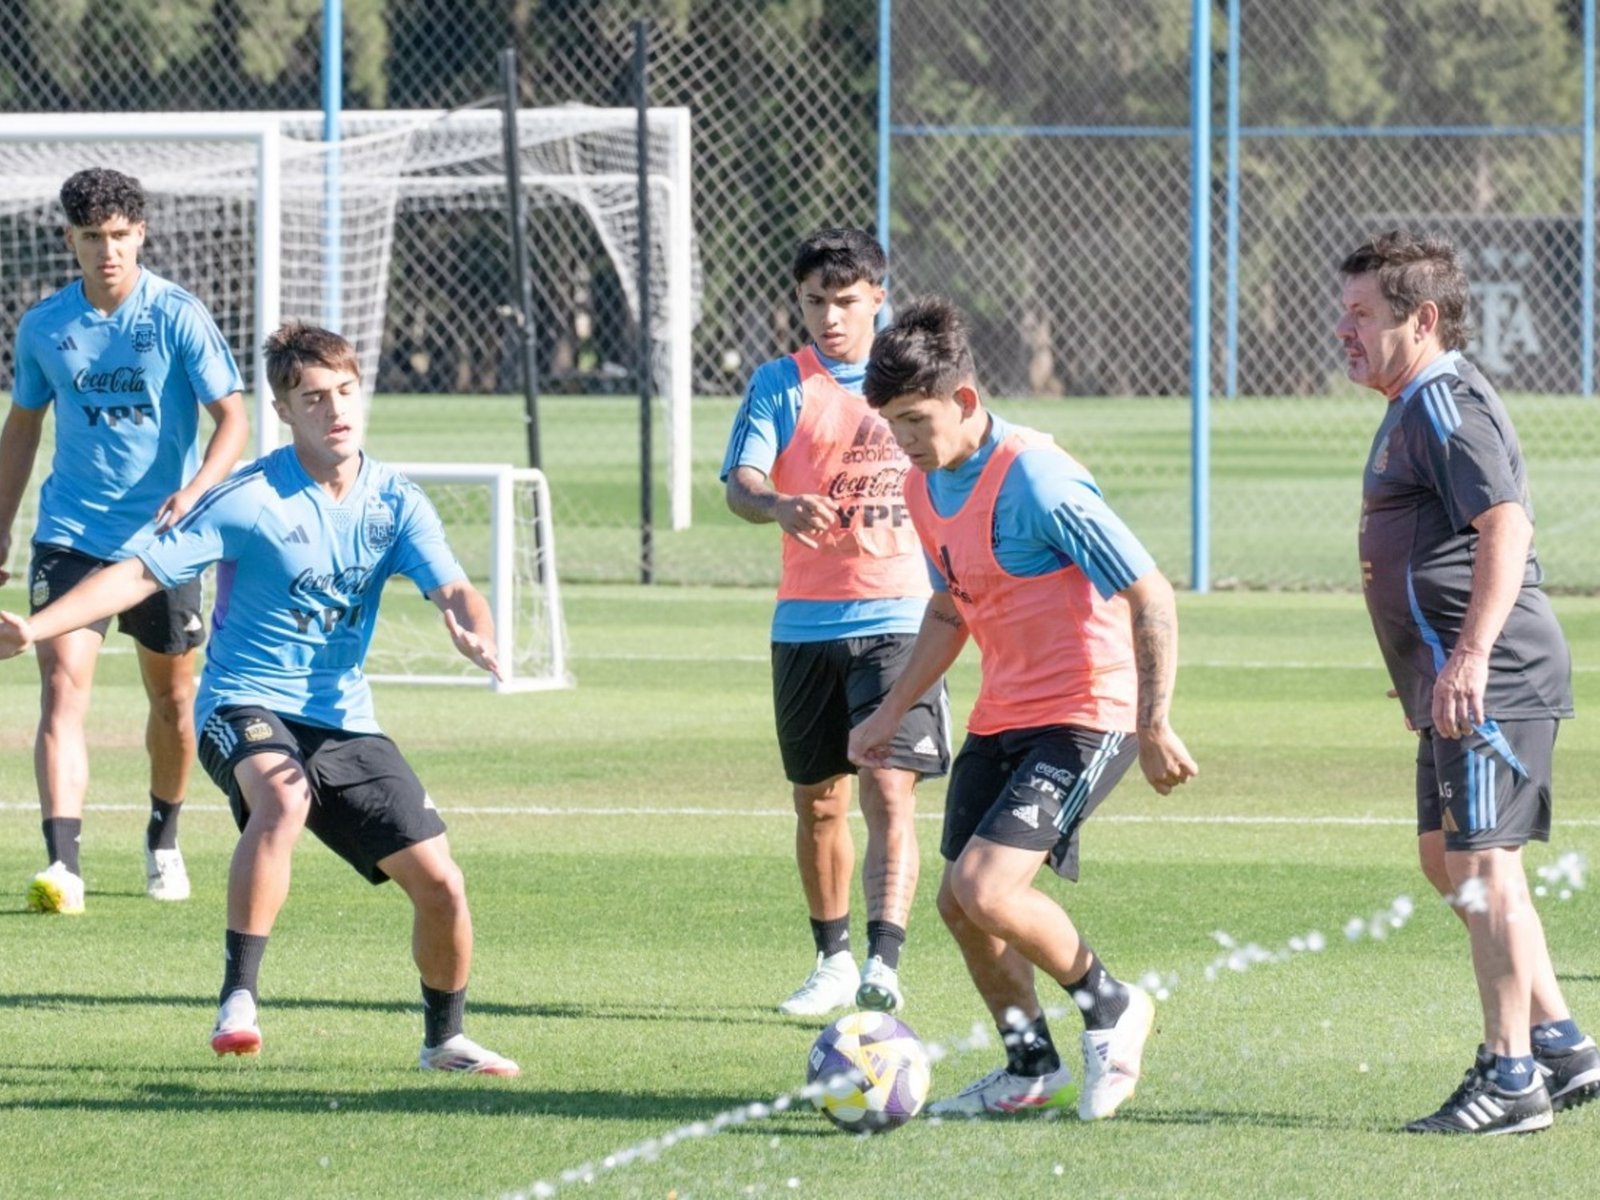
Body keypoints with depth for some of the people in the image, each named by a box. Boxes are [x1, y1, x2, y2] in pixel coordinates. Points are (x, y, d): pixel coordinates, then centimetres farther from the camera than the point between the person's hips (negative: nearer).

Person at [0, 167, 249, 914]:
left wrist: (196, 489, -28)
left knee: (172, 698, 13)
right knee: (63, 687, -16)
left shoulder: (178, 318, -7)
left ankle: (164, 840, 37)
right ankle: (62, 865, -24)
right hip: (71, 537, 1)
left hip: (162, 539, -1)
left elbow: (232, 418, -10)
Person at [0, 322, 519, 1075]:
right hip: (246, 704, -4)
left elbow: (452, 590, -9)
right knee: (283, 797, -40)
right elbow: (143, 573, -13)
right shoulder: (250, 500, -10)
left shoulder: (395, 503, 2)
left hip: (344, 720, 4)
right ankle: (238, 998, -36)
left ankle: (444, 1038, 24)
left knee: (440, 884, -2)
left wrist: (476, 634, -34)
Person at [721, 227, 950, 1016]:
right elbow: (739, 482, -11)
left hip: (899, 618, -1)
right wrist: (778, 506, -34)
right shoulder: (780, 385, 2)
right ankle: (833, 962, 26)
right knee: (817, 803, 10)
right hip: (806, 621, 1)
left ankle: (883, 967, -23)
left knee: (890, 791, -15)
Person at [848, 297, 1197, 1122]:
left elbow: (1150, 596, -20)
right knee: (959, 903, 7)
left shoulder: (1035, 480, -22)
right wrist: (892, 712, 16)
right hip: (1000, 718, 9)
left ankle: (1112, 1009, 5)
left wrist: (1154, 727, -20)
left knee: (986, 888, -19)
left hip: (1083, 716, -9)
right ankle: (1032, 1070, 25)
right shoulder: (926, 487, 5)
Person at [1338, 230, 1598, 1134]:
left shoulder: (1446, 405, -13)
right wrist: (1430, 672, 31)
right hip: (1457, 683, 11)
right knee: (1449, 859, 15)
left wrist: (1470, 655, -31)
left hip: (1490, 682, -11)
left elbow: (1506, 525, -25)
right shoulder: (1418, 408, 21)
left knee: (1482, 860, -10)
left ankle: (1512, 1074, -7)